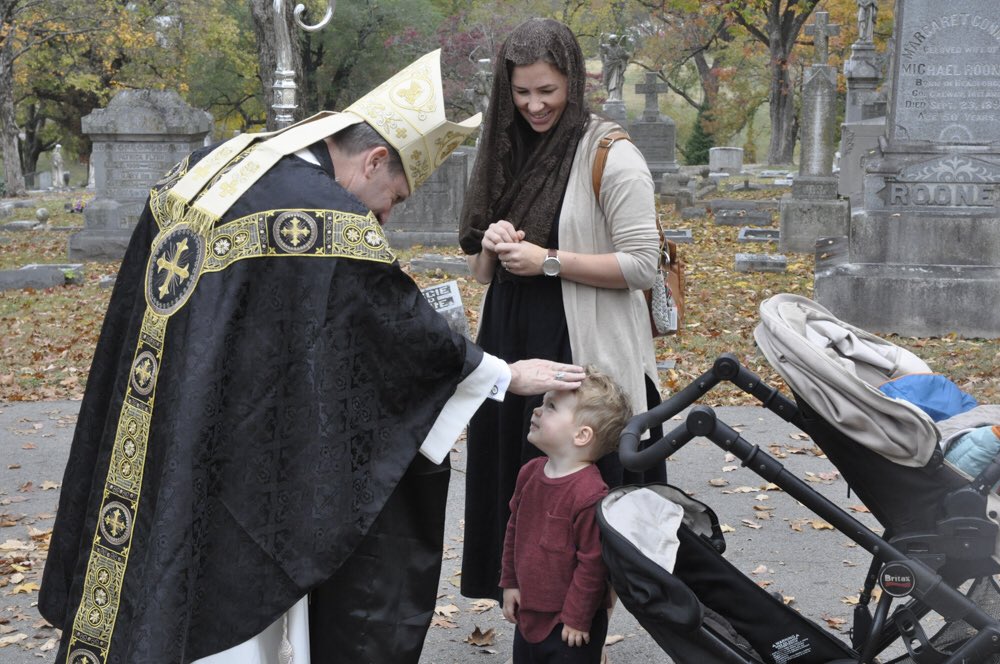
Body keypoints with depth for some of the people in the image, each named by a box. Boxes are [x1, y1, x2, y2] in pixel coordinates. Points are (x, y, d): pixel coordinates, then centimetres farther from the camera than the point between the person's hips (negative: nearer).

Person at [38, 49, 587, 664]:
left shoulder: (212, 168, 5)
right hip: (236, 469, -7)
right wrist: (509, 375, 2)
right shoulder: (332, 222, -18)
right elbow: (407, 332, -10)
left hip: (151, 449, 7)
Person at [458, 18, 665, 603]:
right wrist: (494, 246, -6)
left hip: (585, 355, -7)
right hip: (513, 347, 7)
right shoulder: (510, 154, 12)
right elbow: (483, 272, 17)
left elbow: (642, 266, -14)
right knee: (516, 483, 12)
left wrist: (548, 261, -16)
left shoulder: (610, 157, -9)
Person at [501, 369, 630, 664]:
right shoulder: (531, 473, -1)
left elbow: (593, 562, -22)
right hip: (528, 612, 8)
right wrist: (510, 583, 12)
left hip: (569, 625, -8)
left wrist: (577, 618, -16)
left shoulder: (590, 493, -26)